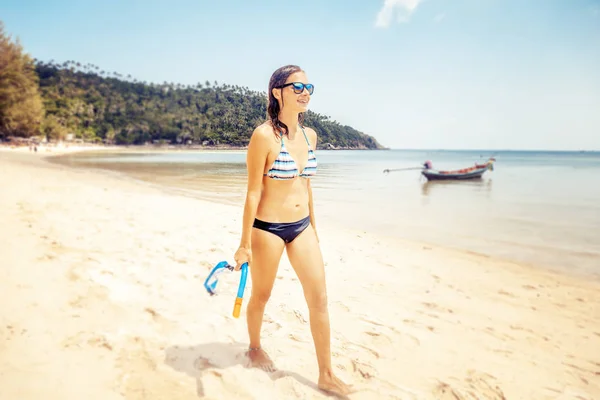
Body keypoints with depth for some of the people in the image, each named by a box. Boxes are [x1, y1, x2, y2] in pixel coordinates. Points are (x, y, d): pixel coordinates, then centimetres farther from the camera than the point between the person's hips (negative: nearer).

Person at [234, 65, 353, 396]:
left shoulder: (309, 135, 5)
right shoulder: (264, 135, -15)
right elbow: (253, 192, -14)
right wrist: (245, 244, -12)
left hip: (302, 226, 6)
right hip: (268, 227, -6)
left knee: (319, 299, 5)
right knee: (261, 295, 15)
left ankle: (326, 375, 20)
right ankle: (255, 348, 44)